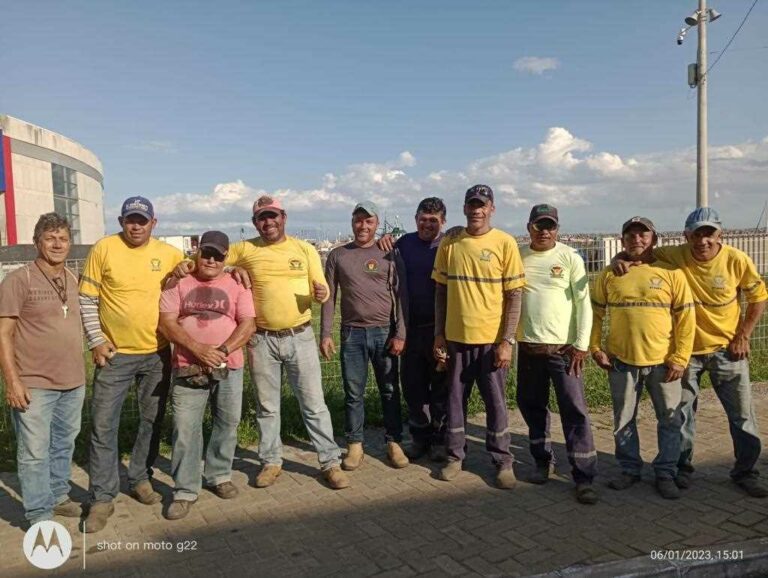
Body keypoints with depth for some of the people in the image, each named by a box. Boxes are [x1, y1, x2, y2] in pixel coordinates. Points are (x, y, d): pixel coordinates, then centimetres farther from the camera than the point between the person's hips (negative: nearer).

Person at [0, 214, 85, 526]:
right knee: (35, 452, 2)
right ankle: (40, 516, 13)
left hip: (73, 382, 6)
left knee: (64, 446, 17)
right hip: (34, 385, -6)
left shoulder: (73, 280, 8)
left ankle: (58, 496, 33)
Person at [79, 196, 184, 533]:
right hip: (115, 354, -2)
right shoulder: (104, 249, -5)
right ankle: (102, 498, 12)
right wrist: (95, 339, -7)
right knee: (103, 425, 0)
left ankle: (140, 479, 32)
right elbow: (86, 298, -2)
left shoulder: (170, 254, 1)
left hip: (157, 354, 2)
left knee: (152, 421, 13)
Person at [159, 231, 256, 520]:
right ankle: (185, 490, 12)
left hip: (229, 368, 1)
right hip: (187, 368, -1)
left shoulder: (237, 285, 4)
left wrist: (222, 351, -16)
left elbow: (248, 325, -3)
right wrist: (199, 349, -17)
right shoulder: (178, 284, 3)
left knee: (227, 424, 11)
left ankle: (219, 475, 31)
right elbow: (167, 323, -5)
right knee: (185, 429, 0)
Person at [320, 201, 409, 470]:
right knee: (353, 392, 7)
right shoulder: (337, 255, 6)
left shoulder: (388, 254, 2)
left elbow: (400, 296, -1)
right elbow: (329, 297, 6)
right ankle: (355, 445, 19)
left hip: (384, 332, -1)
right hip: (352, 333, 1)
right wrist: (325, 334, -1)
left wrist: (399, 334, -7)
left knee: (390, 390, 8)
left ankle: (393, 442, 20)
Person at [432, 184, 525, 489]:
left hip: (491, 339, -2)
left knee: (496, 402, 8)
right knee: (455, 399, 12)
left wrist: (507, 341, -11)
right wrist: (439, 334, 4)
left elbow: (514, 296, -6)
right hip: (456, 337, 3)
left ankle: (503, 461, 23)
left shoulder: (504, 243, -6)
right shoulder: (449, 243, 3)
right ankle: (454, 456, 28)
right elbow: (441, 291, 7)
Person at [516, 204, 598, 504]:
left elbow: (584, 302, -4)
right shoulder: (517, 257, 5)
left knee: (575, 411, -4)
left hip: (564, 347, -3)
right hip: (528, 346, 4)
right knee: (532, 406, 13)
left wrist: (581, 344, -10)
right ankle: (543, 461, 31)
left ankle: (584, 477, 4)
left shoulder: (570, 258, -3)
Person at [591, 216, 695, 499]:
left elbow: (686, 317, -2)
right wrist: (595, 348, -1)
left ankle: (665, 473, 26)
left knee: (670, 420, 9)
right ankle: (630, 469, 29)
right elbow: (595, 313, 7)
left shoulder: (671, 272, -2)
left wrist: (680, 358, -7)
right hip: (621, 360, 1)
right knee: (623, 420, 11)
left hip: (663, 361, -1)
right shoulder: (609, 274, 2)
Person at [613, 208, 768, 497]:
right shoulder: (674, 256, -15)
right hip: (686, 349, 0)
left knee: (742, 414, 9)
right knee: (682, 412, 10)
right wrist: (621, 259, -27)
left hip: (727, 349, 0)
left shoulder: (737, 260, -13)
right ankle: (682, 467, 27)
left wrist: (743, 336, -4)